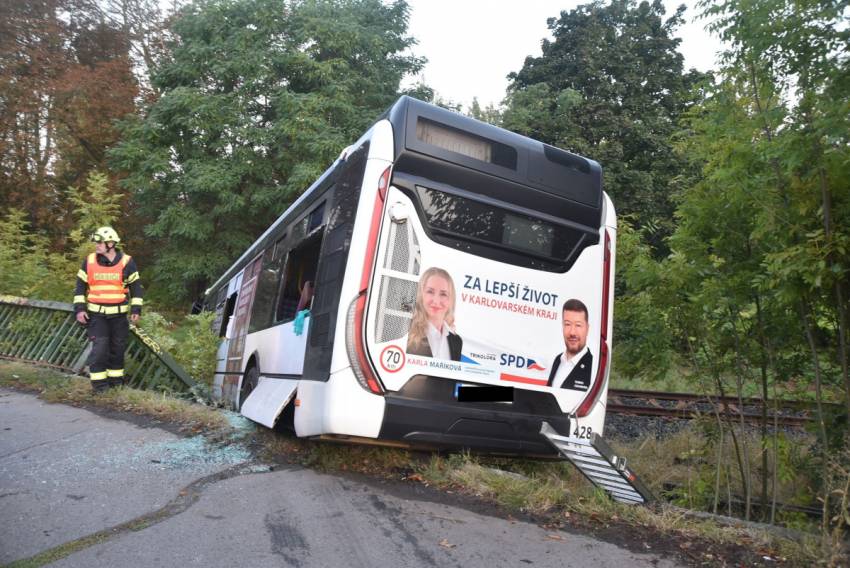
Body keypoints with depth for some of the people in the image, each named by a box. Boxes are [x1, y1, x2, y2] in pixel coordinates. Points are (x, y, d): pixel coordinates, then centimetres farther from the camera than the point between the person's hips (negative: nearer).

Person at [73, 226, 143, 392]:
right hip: (96, 314, 0)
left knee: (118, 347, 10)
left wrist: (136, 310, -3)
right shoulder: (89, 261, -1)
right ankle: (98, 382, 2)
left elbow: (136, 287, 2)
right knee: (99, 347, -8)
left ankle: (116, 380, 24)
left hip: (118, 314, 1)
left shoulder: (126, 262, -4)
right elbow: (80, 286, 6)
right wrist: (80, 308, -1)